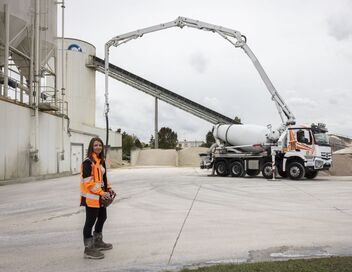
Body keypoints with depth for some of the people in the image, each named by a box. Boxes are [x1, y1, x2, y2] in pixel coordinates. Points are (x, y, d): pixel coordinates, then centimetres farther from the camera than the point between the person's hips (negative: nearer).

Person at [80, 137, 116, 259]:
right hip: (91, 196, -10)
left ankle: (97, 242, 39)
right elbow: (88, 181, -20)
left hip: (100, 196, 10)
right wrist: (101, 193, -21)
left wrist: (108, 189, 9)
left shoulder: (101, 161, 13)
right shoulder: (88, 161, -15)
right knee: (90, 221, -3)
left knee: (102, 217, 21)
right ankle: (88, 249, 8)